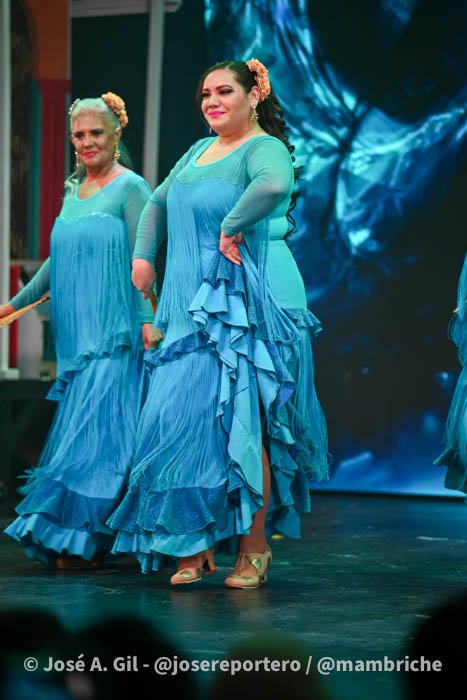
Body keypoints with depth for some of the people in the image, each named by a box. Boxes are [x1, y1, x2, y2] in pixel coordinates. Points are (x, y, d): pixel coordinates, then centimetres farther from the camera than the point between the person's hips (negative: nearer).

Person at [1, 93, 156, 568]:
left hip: (112, 332, -7)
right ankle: (77, 542, 8)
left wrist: (147, 319, -16)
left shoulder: (131, 188, -3)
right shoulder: (73, 190, 17)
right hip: (76, 331, 7)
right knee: (81, 429, 6)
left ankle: (79, 541, -8)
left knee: (93, 429, -9)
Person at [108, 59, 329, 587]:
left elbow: (275, 185, -33)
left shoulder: (263, 148, -8)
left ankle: (254, 548, 0)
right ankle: (195, 545, 9)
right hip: (192, 308, 8)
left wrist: (233, 225, -22)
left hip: (246, 305, -8)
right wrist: (143, 255, 20)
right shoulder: (200, 151, 19)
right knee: (181, 416, 2)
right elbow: (158, 203, 33)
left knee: (241, 422, -8)